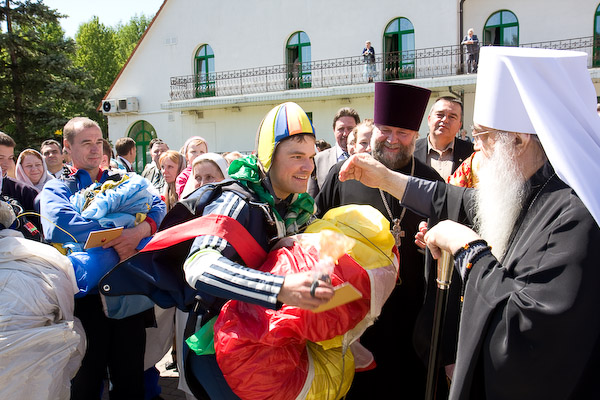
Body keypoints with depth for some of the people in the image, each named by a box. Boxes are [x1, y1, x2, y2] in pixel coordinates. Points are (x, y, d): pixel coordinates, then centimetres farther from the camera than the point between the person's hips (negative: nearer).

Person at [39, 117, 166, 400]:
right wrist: (117, 234, -22)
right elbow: (58, 225, -17)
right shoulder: (57, 189, 6)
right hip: (86, 294, -2)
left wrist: (141, 230, -23)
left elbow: (158, 206, -2)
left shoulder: (123, 182, 15)